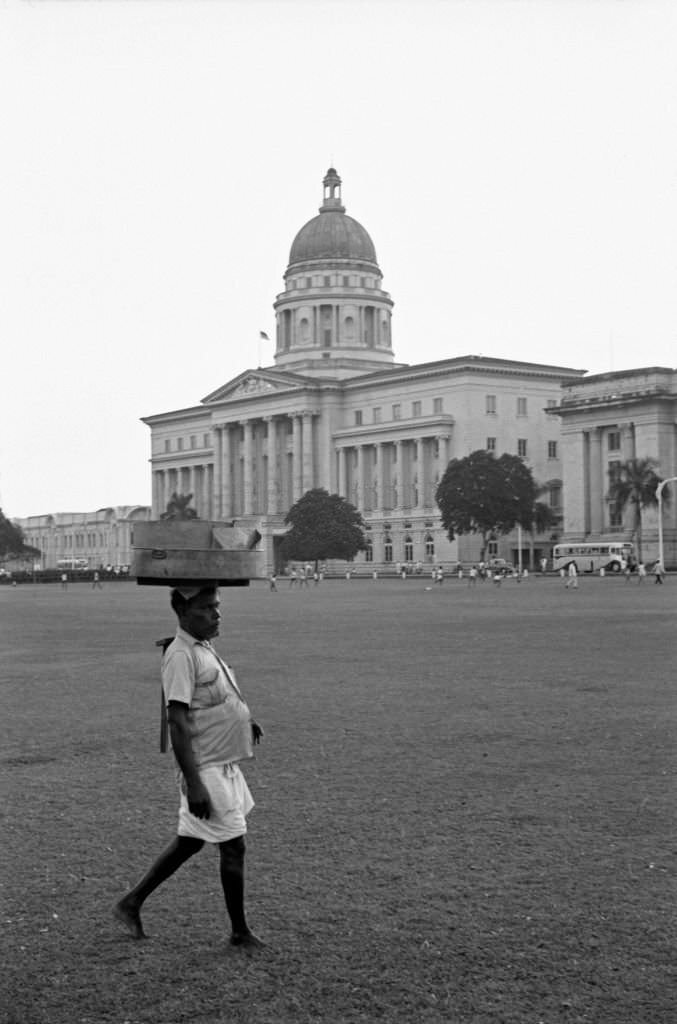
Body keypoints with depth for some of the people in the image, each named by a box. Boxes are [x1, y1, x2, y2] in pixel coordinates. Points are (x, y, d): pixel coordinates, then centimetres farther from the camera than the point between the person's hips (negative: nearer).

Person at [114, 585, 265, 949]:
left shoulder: (204, 649, 11)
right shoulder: (181, 656, -19)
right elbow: (178, 723, -23)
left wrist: (243, 720, 8)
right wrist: (193, 783, -26)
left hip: (224, 766, 10)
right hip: (205, 770, -10)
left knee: (189, 842, 17)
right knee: (233, 847, 0)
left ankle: (131, 903, 27)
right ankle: (240, 932, 17)